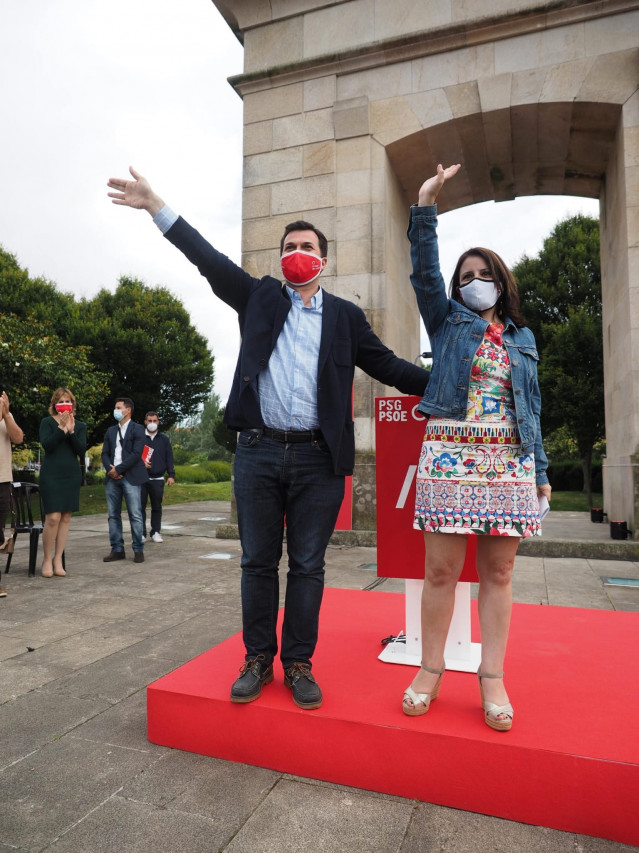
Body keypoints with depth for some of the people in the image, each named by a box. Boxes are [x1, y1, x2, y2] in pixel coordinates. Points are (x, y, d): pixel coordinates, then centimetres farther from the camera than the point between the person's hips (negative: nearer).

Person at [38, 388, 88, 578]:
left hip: (72, 475, 3)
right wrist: (62, 428, -18)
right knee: (53, 518, -10)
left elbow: (81, 451, -2)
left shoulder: (79, 426, 10)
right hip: (51, 475, -3)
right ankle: (47, 559, 8)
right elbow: (46, 445, -11)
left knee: (66, 518, 4)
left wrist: (71, 431, -13)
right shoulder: (47, 422, 3)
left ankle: (58, 560, 13)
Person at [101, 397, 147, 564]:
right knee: (113, 515, 7)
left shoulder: (137, 429, 1)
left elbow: (136, 453, -9)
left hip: (130, 477, -6)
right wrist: (110, 469, -5)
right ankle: (117, 549, 14)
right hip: (112, 477, 6)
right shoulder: (111, 431, 19)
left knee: (135, 515, -5)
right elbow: (105, 453, 13)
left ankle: (138, 550, 2)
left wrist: (118, 469, -12)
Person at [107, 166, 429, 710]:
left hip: (318, 459, 0)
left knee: (307, 567, 7)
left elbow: (388, 366, 12)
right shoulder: (259, 298, 13)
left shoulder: (346, 316, 12)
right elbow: (210, 260, 8)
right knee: (258, 563, 10)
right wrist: (156, 207, 3)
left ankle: (299, 664, 23)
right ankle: (258, 660, 26)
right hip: (259, 452, 1)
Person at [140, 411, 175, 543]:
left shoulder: (164, 439, 10)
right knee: (140, 506, 0)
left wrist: (171, 475, 0)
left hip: (158, 479, 1)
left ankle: (156, 532, 14)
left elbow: (169, 458, 8)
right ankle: (141, 532, 8)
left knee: (157, 507, 6)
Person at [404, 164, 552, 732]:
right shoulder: (449, 322, 13)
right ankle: (430, 669, 14)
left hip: (510, 462, 3)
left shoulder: (522, 338, 18)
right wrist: (426, 206, -11)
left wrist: (540, 470, 12)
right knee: (442, 568, -1)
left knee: (498, 571, 5)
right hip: (450, 456, -2)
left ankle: (493, 678, 16)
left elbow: (530, 408, 17)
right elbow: (424, 271, -2)